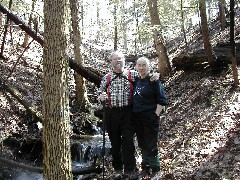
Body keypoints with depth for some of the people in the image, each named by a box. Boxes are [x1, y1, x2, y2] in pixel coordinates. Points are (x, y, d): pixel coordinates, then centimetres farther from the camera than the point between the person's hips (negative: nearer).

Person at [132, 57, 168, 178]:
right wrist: (133, 116, 13)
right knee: (142, 145, 14)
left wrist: (156, 115, -14)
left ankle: (155, 170, 12)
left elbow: (162, 100, -10)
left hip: (150, 118, -6)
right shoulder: (136, 81, 11)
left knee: (151, 145, -2)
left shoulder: (153, 80, -8)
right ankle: (145, 167, 28)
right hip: (137, 119, 6)